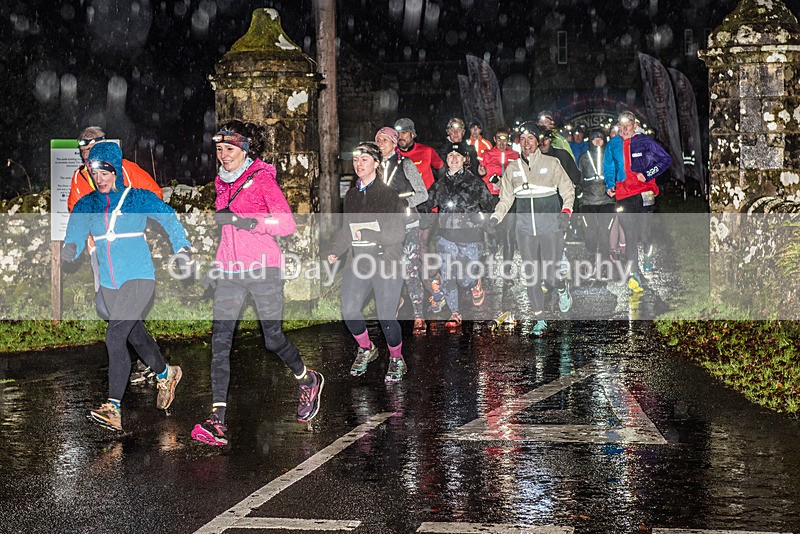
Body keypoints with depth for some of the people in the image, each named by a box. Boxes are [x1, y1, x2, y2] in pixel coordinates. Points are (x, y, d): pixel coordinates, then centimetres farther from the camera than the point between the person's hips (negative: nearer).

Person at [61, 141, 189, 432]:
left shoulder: (139, 199, -6)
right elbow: (75, 232, -8)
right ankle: (166, 375, 48)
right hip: (108, 284, 6)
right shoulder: (86, 205, 4)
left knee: (115, 336, -19)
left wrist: (182, 249, -4)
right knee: (135, 335, 21)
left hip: (139, 278, -6)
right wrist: (69, 249, -29)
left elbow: (169, 218, 3)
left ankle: (113, 407, -21)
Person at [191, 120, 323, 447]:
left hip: (262, 267, -5)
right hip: (229, 271, 6)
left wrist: (248, 221, -23)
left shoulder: (262, 178, -5)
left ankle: (308, 380, 35)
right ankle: (217, 420, -13)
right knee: (220, 340, -9)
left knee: (273, 339, 3)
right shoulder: (222, 183, 16)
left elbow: (287, 224, -12)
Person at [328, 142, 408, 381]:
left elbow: (398, 233, -10)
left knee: (386, 317, -4)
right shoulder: (351, 195, 11)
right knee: (349, 311, -6)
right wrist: (336, 252, 6)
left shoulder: (389, 194, -7)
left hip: (386, 263, -5)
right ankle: (366, 349, 22)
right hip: (358, 263, 5)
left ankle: (396, 360, 22)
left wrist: (369, 235, -18)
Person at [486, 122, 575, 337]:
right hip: (525, 228, 2)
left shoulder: (551, 164, 1)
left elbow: (568, 189, 6)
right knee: (532, 276, 0)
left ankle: (562, 289, 30)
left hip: (551, 226, -2)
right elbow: (506, 199, 13)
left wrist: (566, 210, -11)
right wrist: (496, 217, -4)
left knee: (551, 274, -7)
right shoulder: (512, 169, 8)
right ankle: (540, 320, 11)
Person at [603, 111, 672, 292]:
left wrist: (647, 175, -6)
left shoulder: (645, 141, 3)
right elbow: (608, 168, 22)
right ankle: (634, 274, -8)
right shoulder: (613, 145, 12)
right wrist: (610, 185, 3)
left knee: (643, 234, -2)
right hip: (623, 195, 2)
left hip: (644, 193, -2)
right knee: (630, 235, -7)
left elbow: (666, 160, 5)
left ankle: (648, 256, 32)